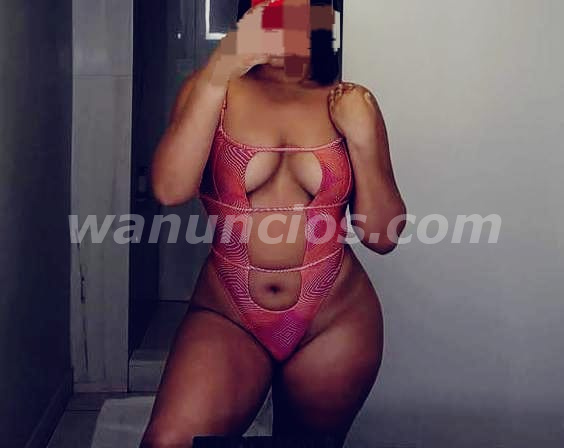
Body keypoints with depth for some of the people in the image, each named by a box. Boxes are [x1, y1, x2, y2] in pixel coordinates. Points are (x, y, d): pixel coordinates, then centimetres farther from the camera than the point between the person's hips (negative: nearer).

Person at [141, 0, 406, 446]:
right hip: (226, 317, -1)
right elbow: (170, 190, -17)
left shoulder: (351, 105, 2)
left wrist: (362, 138, -12)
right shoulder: (213, 89, 1)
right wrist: (218, 73, -22)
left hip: (335, 323, 2)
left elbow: (383, 237, 0)